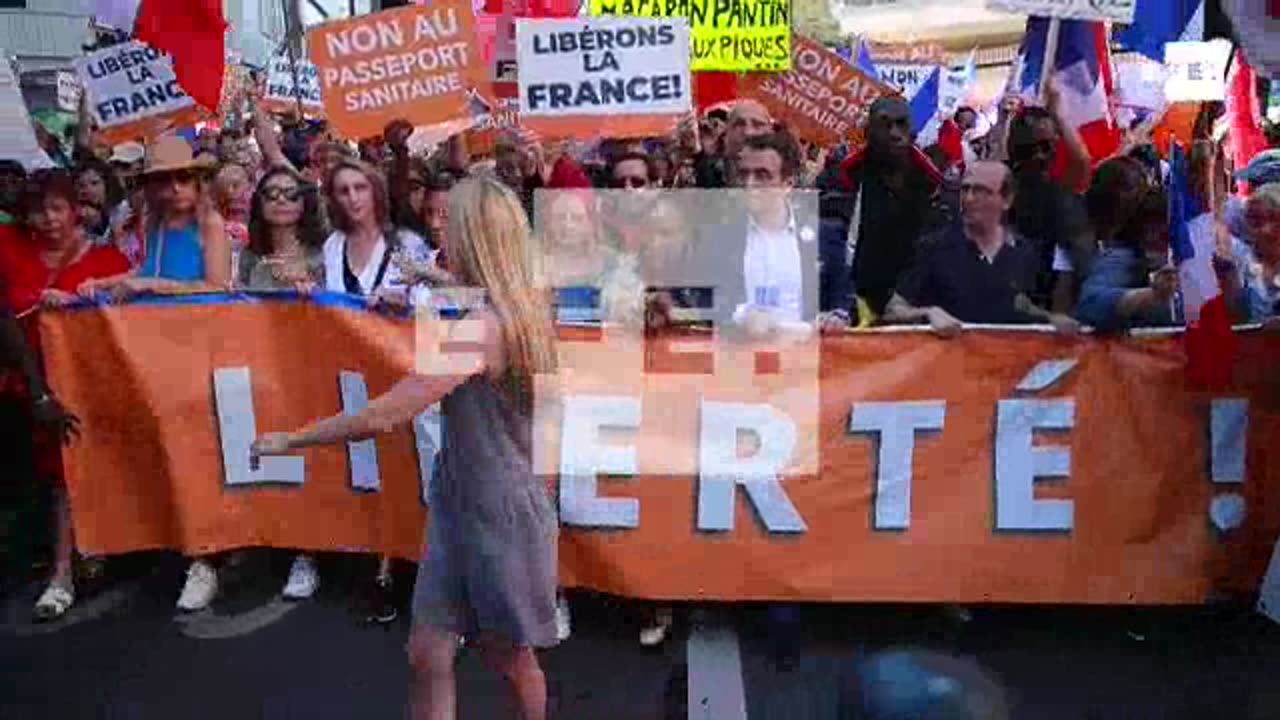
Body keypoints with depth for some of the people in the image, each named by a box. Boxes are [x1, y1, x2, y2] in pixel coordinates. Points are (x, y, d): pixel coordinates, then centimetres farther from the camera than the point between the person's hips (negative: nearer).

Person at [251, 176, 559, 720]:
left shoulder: (483, 325, -25)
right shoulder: (518, 307, 5)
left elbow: (383, 416, -26)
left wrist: (290, 440, -15)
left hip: (500, 514, -9)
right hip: (459, 506, 9)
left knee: (510, 661, 14)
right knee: (427, 656, 8)